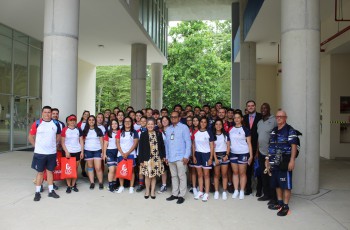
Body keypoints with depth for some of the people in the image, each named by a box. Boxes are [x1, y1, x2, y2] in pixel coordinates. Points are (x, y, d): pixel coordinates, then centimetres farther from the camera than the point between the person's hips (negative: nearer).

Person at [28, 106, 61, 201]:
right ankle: (37, 192, 16)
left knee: (50, 171, 13)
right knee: (40, 172, 6)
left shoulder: (56, 124, 1)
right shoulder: (37, 123, -6)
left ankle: (51, 191, 22)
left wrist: (54, 144, 7)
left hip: (52, 152, 2)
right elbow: (30, 137, 0)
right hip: (40, 153, -2)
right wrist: (36, 146, -3)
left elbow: (58, 135, 14)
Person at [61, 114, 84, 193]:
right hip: (68, 152, -2)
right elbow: (62, 142, -3)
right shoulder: (64, 130, -1)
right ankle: (69, 186, 7)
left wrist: (82, 152, 1)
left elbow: (81, 141, 8)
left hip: (77, 152, 3)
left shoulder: (78, 130, 7)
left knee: (75, 169, 6)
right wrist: (66, 151, -11)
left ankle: (73, 185, 16)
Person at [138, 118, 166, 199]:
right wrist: (141, 160, -6)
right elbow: (141, 148, -3)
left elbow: (162, 146, 7)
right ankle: (147, 191, 22)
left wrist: (163, 156, 3)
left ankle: (152, 191, 21)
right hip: (147, 158, -1)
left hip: (157, 158, 1)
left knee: (154, 175, 8)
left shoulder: (158, 134, 3)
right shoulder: (143, 135, -1)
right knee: (147, 175, 3)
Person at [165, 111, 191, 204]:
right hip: (171, 157, 5)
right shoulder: (168, 129, 12)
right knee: (173, 176, 12)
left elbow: (188, 142, -7)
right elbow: (167, 143, 14)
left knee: (182, 176, 1)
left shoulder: (184, 127, -3)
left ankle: (181, 195, 10)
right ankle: (174, 194, 22)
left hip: (180, 157, -5)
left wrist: (186, 156, -12)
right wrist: (167, 156, 12)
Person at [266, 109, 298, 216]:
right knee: (276, 184, 15)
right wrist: (268, 159, 19)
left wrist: (292, 160, -20)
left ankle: (285, 206, 8)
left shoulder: (290, 130, -7)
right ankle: (279, 203, 28)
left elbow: (294, 146, -13)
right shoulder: (273, 131, 15)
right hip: (274, 162, 7)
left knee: (286, 184, 0)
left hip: (285, 162, -7)